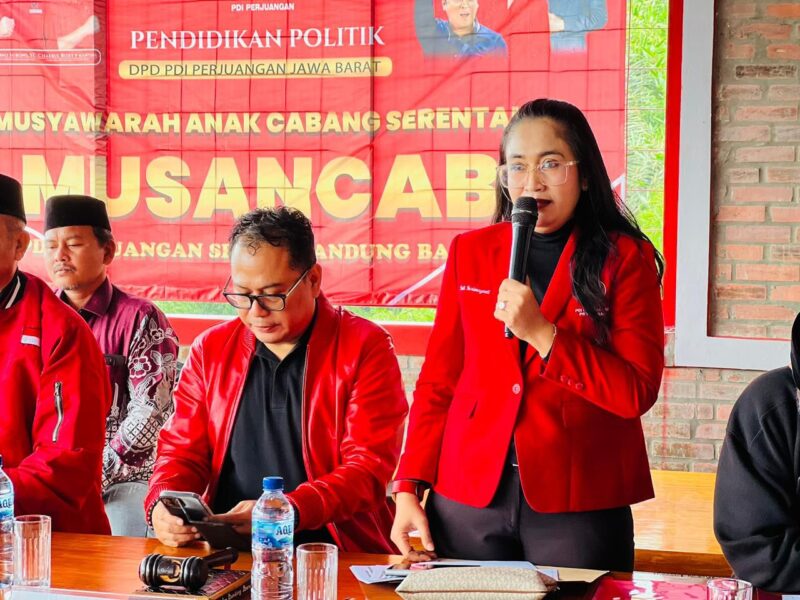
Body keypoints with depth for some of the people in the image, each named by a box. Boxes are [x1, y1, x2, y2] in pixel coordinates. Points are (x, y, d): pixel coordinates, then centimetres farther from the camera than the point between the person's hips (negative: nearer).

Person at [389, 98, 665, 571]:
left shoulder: (625, 259, -2)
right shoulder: (470, 253, 6)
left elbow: (637, 392, -9)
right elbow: (439, 381, 8)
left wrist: (541, 333, -18)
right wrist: (409, 488, 0)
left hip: (578, 504, -2)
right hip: (468, 500, 3)